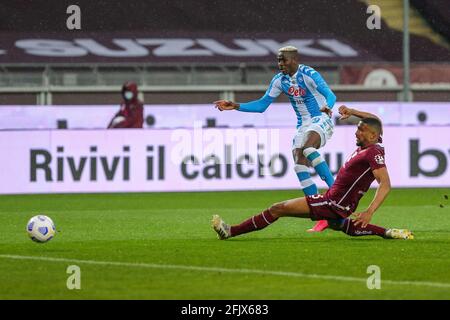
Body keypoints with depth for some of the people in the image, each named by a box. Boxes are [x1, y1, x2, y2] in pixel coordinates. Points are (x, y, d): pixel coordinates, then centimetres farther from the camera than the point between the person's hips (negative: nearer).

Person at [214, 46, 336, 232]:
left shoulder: (309, 75, -16)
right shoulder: (279, 80, 3)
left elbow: (330, 95, -28)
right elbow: (262, 105, 9)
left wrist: (327, 107, -51)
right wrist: (235, 106, -1)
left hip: (321, 120, -7)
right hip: (303, 125, 7)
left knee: (307, 149, -37)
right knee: (299, 166, -10)